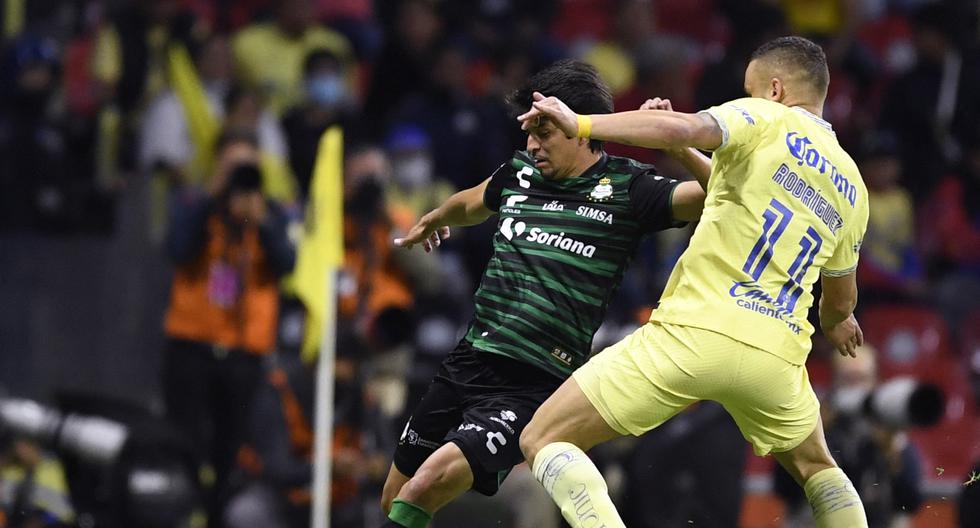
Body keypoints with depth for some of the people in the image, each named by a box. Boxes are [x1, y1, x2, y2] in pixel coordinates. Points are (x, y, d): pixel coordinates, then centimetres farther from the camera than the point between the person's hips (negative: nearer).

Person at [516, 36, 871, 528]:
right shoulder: (851, 187, 18)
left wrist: (579, 123, -10)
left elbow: (681, 128, -19)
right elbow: (841, 300, 32)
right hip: (776, 357, 6)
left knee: (543, 439, 1)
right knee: (815, 468, 33)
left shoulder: (763, 119, 2)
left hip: (694, 333, -6)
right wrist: (836, 321, 56)